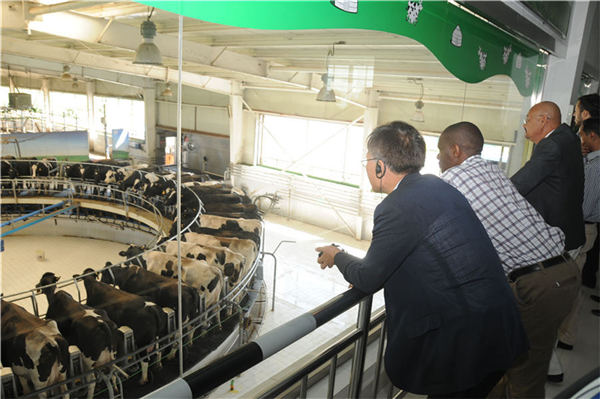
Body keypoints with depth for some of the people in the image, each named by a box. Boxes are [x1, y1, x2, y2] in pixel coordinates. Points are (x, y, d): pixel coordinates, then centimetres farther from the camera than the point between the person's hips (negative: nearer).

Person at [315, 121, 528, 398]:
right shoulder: (437, 186, 5)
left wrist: (337, 257, 9)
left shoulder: (397, 207, -21)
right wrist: (366, 274, 20)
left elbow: (368, 280, -10)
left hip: (462, 342, -8)